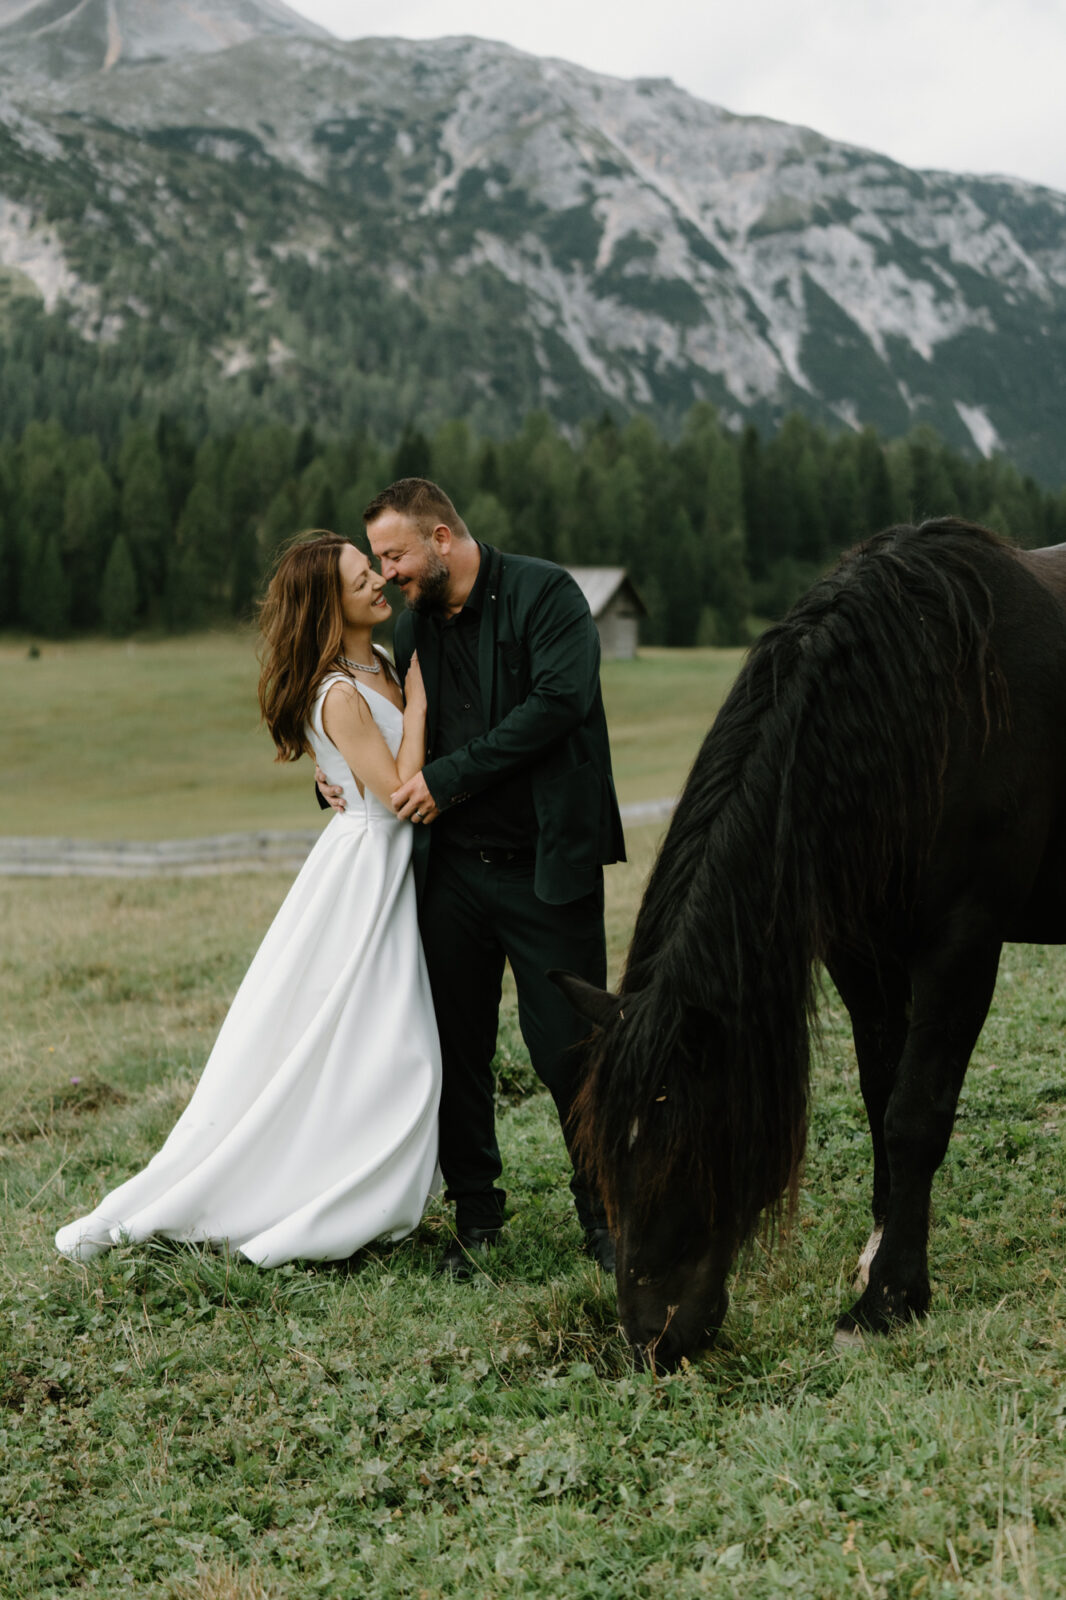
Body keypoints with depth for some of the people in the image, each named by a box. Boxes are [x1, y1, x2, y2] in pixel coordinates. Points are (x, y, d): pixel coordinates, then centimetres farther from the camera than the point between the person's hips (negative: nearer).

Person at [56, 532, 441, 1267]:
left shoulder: (382, 669, 7)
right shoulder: (340, 694, -20)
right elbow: (399, 792, -22)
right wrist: (416, 698, -15)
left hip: (394, 873, 9)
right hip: (364, 870, -9)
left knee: (396, 1060, 11)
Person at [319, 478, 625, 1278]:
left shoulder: (545, 593, -6)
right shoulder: (414, 626, 14)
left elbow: (557, 701, -19)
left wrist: (447, 777, -18)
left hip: (545, 865, -6)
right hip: (452, 872, 6)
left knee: (567, 1046, -2)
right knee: (457, 1049, 8)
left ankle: (604, 1209, 16)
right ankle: (476, 1214, 23)